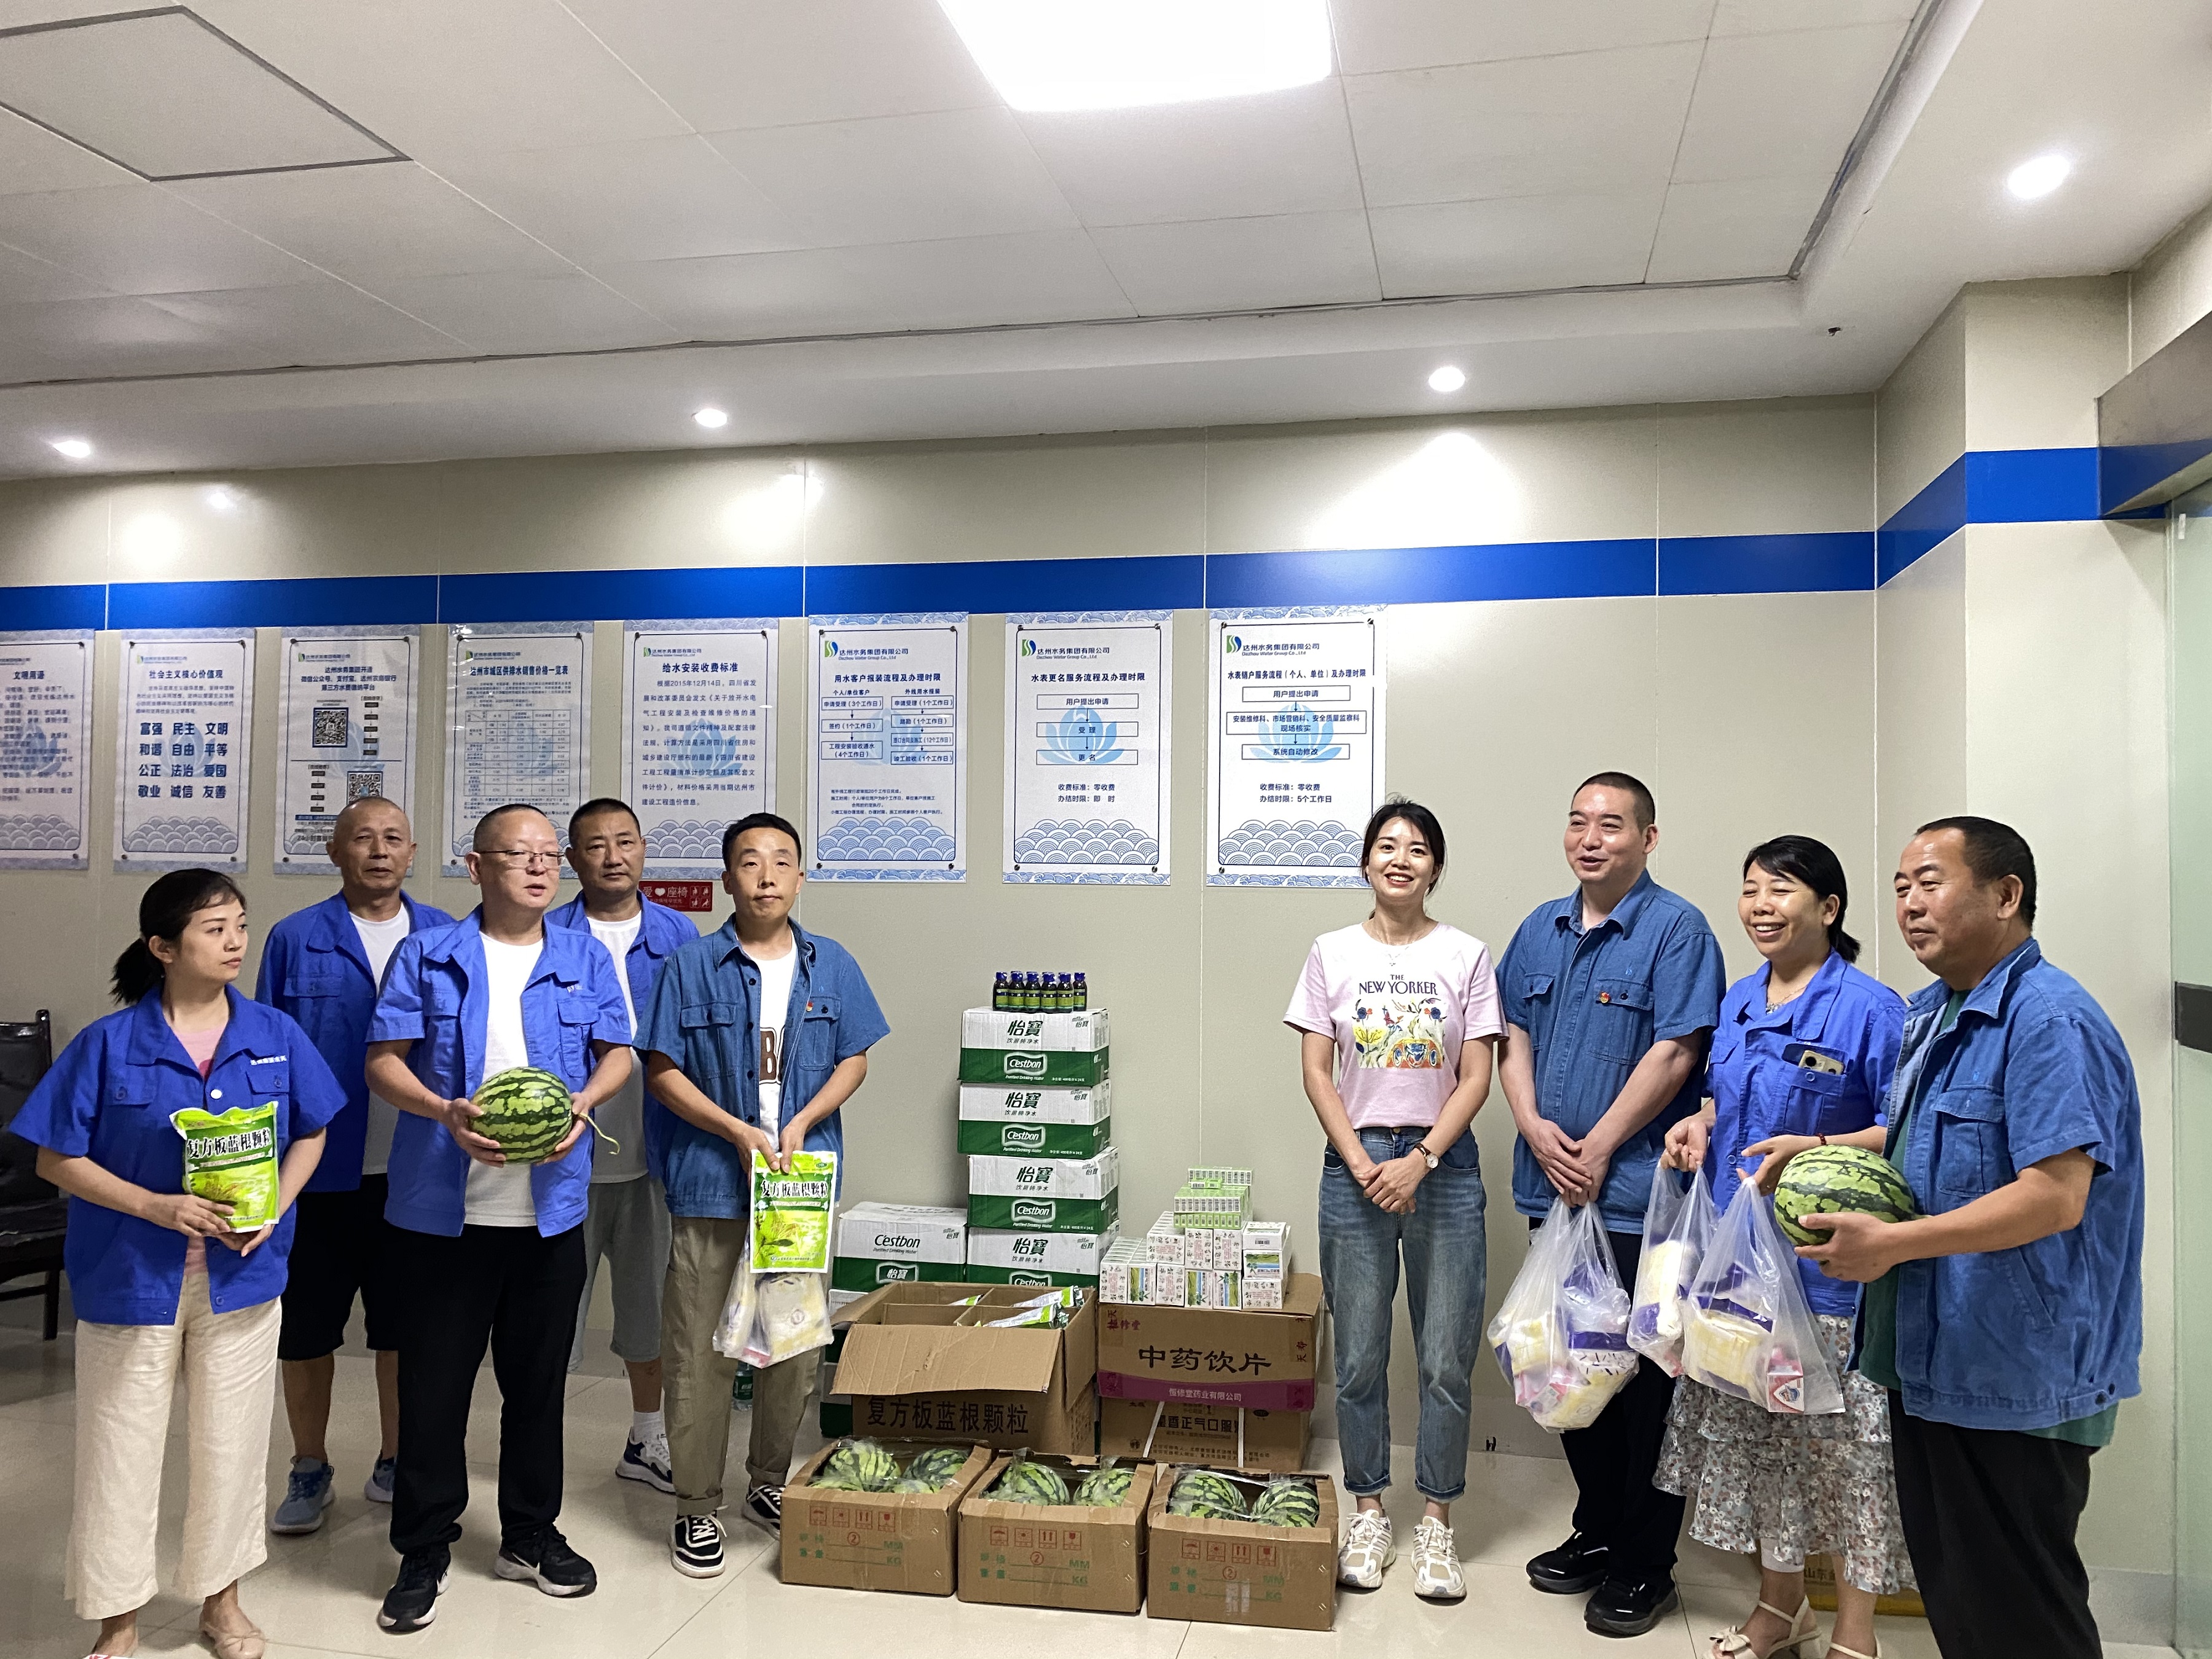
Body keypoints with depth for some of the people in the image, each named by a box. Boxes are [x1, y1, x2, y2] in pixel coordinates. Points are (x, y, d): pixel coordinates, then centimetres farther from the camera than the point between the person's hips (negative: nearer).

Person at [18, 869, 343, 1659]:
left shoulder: (276, 1035, -2)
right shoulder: (108, 1044, -9)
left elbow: (310, 1134, 7)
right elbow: (56, 1158, -6)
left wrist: (276, 1205, -9)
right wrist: (156, 1207, -17)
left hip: (242, 1276, 2)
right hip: (131, 1277, -2)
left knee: (231, 1444, 13)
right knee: (121, 1450, 10)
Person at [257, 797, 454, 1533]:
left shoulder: (446, 939, 3)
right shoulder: (295, 941, -1)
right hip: (321, 1171, -1)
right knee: (307, 1327, 10)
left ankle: (394, 1464, 29)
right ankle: (310, 1472, 28)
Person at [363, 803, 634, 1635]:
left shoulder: (586, 958, 7)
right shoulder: (427, 955, 0)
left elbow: (617, 1053, 10)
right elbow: (384, 1060, -2)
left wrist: (585, 1100, -10)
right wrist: (445, 1112, -20)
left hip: (551, 1210, 2)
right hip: (442, 1209, -2)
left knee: (539, 1379, 13)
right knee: (433, 1384, 6)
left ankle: (531, 1535, 30)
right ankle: (423, 1553, 22)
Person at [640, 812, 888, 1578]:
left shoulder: (831, 965, 4)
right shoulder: (691, 967, -3)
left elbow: (854, 1059, 6)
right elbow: (662, 1072, -3)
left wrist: (801, 1124, -9)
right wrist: (739, 1133, -13)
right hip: (710, 1186, -2)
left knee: (796, 1344, 12)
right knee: (700, 1350, 3)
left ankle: (770, 1485, 30)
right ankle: (697, 1507, 18)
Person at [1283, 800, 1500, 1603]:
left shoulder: (1466, 955, 1)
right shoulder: (1333, 953, 3)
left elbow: (1476, 1077, -2)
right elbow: (1317, 1072, 1)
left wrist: (1420, 1162, -12)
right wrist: (1363, 1165, -8)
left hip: (1444, 1166, 0)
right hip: (1355, 1164, 1)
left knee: (1447, 1360, 4)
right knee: (1359, 1357, 7)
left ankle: (1436, 1522, 20)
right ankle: (1369, 1513, 23)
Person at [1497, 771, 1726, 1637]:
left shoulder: (1676, 930, -8)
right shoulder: (1541, 930, 12)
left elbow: (1675, 1053, -15)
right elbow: (1514, 1038, 12)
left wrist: (1596, 1151, -15)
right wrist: (1535, 1127, -5)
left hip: (1637, 1199, -6)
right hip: (1551, 1194, 6)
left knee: (1642, 1381, 3)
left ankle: (1643, 1566, 18)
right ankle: (1596, 1531, 32)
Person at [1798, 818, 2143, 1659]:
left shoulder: (2051, 1020, -20)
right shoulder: (1929, 1014, 10)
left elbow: (2055, 1197, -27)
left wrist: (1893, 1243, -24)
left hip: (2015, 1379, -9)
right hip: (1931, 1357, 9)